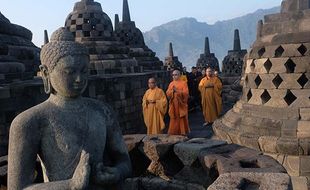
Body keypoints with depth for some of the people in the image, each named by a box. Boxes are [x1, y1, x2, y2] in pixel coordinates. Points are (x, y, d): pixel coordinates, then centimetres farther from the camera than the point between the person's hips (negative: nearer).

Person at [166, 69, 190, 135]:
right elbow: (167, 93, 3)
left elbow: (186, 93, -13)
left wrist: (177, 90, -22)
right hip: (173, 105, 4)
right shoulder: (171, 84, 10)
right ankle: (174, 132, 14)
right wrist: (172, 91, -16)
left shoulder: (183, 83, -3)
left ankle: (183, 132, 11)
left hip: (181, 105, -4)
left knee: (182, 119, 1)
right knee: (174, 120, 5)